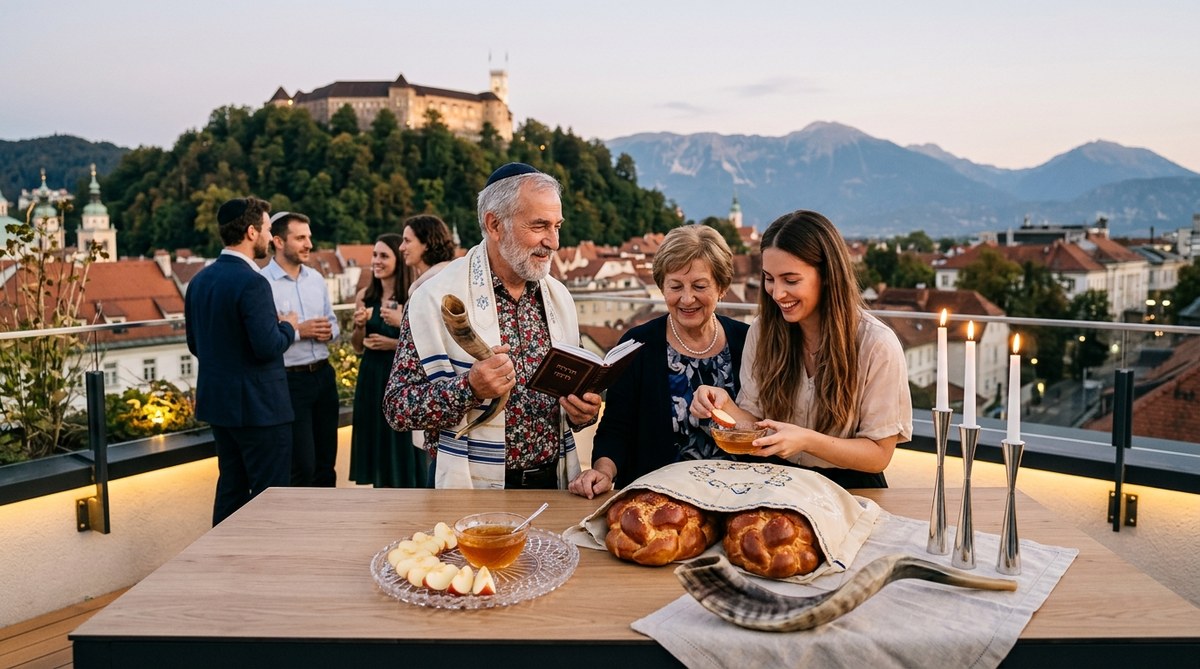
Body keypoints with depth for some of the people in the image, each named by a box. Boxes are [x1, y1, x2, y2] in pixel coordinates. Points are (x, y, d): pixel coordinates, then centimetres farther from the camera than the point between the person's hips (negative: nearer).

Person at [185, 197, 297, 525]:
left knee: (231, 487, 17)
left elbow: (195, 344, 14)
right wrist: (287, 327, -5)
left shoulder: (199, 280, 8)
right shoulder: (251, 282, -19)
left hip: (217, 400, 9)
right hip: (258, 405, -9)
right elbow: (268, 347, -23)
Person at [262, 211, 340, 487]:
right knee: (302, 467, -2)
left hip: (324, 374, 6)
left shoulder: (316, 278, 10)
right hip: (289, 381, -6)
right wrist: (297, 331, -20)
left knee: (326, 462, 14)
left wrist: (329, 331, -4)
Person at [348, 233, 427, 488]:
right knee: (377, 445, 12)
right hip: (372, 380, 5)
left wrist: (394, 344, -18)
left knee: (402, 446, 4)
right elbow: (358, 347, 10)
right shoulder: (365, 296, 5)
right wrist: (360, 325, -8)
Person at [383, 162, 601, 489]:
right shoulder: (436, 298, -11)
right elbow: (397, 408, -12)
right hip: (471, 487, -5)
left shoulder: (560, 297, 5)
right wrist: (469, 388, -27)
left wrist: (582, 410, -7)